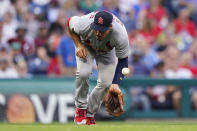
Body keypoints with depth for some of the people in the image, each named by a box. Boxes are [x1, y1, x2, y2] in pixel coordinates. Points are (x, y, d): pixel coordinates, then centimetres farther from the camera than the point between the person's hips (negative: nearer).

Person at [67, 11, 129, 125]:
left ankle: (89, 114, 10)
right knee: (83, 73, -25)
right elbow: (70, 22, -15)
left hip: (107, 51, 1)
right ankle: (80, 109, -3)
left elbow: (123, 60, -27)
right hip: (86, 46, -1)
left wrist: (116, 83, -39)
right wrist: (78, 45, -23)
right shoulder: (84, 24, -41)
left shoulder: (121, 35, -42)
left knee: (106, 83, -12)